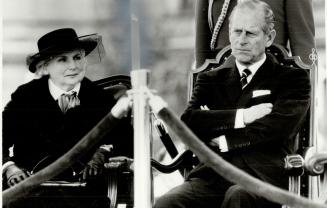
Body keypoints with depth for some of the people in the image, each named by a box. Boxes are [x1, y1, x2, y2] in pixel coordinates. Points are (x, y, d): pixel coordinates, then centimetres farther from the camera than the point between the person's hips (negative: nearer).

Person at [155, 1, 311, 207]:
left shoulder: (292, 79, 13)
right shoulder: (211, 79, 22)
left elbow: (276, 129, -5)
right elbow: (187, 124, 4)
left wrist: (222, 140, 1)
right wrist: (241, 117, -4)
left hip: (261, 176, -3)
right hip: (211, 177, 3)